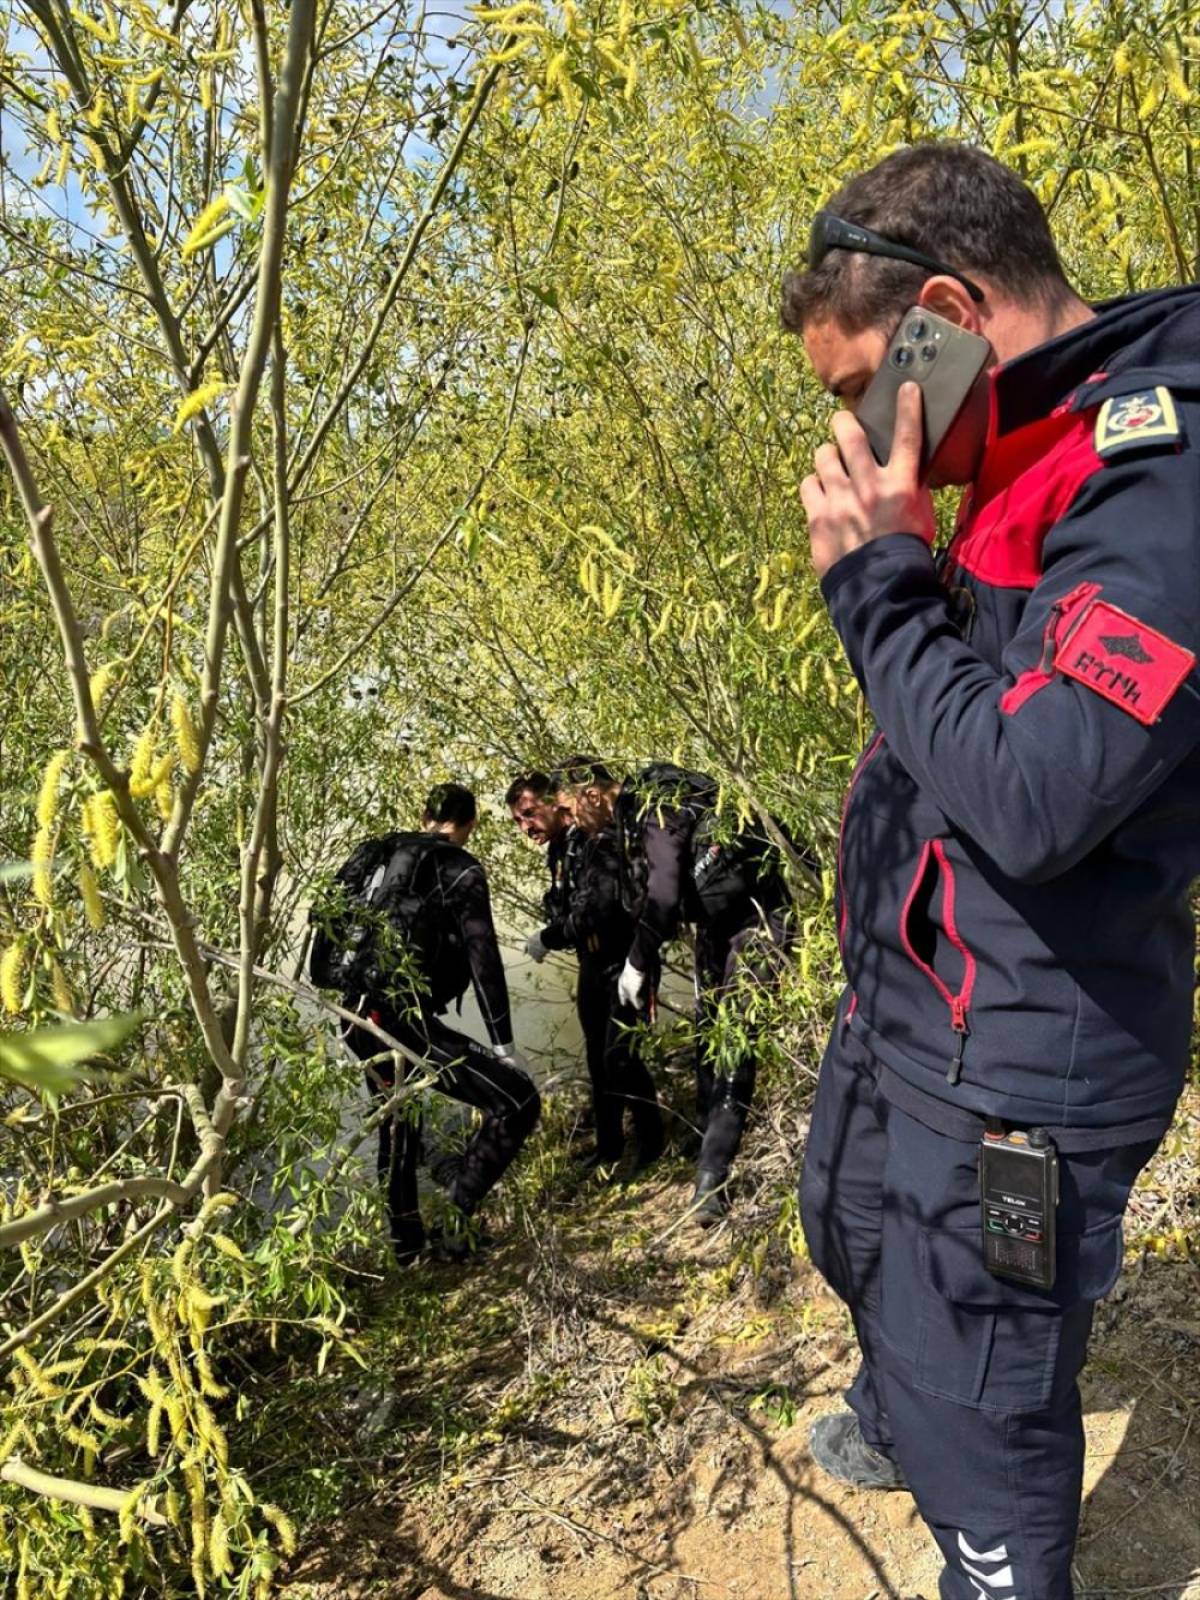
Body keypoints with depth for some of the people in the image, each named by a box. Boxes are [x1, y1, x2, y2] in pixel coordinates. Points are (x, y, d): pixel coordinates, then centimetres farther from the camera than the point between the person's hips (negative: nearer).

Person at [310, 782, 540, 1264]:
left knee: (397, 1122, 29)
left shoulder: (374, 854, 16)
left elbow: (327, 918, 21)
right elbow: (482, 958, -12)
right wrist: (503, 1043, -11)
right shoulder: (459, 869, -4)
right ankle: (454, 1214, -5)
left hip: (355, 1014, 9)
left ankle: (405, 1242, 42)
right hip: (401, 1015, -8)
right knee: (517, 1102, -7)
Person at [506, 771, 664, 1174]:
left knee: (619, 1055, -12)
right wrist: (550, 935, -10)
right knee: (598, 1058, 13)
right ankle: (609, 1145, 26)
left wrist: (549, 937, -22)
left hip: (624, 960, -8)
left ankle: (650, 1141, 5)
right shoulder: (558, 850, 7)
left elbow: (603, 907, -30)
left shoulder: (598, 841, -20)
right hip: (592, 964, 8)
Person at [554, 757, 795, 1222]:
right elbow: (642, 898, 13)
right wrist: (643, 962, 10)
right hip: (714, 921, 10)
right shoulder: (630, 815, 7)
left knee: (732, 1043, -13)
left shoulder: (657, 805, -23)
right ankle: (712, 1161, 21)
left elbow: (665, 895, -29)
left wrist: (638, 962, -18)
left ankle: (712, 1176, -14)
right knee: (707, 1037, 11)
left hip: (754, 912, -10)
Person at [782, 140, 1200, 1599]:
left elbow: (1034, 796, -34)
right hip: (900, 1007, 10)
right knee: (857, 1243, 34)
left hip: (1012, 1073, -10)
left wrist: (881, 578, -25)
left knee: (976, 1428, 8)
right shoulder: (1030, 465, 5)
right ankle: (892, 1417, 65)